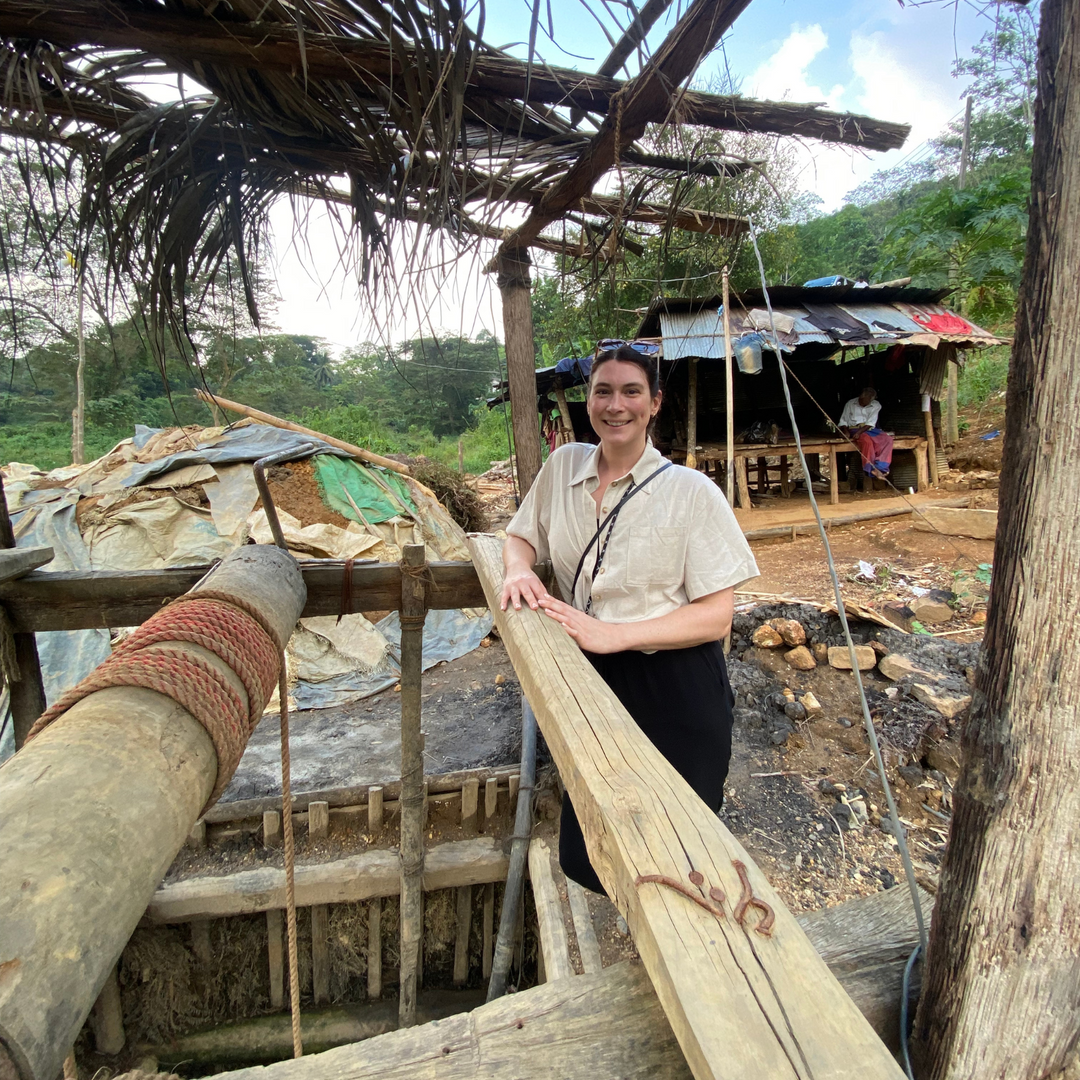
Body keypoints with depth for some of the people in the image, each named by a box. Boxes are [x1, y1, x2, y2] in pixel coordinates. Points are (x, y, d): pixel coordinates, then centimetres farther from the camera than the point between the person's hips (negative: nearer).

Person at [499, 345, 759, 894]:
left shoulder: (692, 492, -12)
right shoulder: (563, 465, 1)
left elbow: (716, 617, -13)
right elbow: (521, 536, 14)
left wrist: (612, 634, -22)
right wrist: (519, 569, -9)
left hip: (675, 692, -4)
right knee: (583, 855, 17)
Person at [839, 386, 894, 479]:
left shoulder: (876, 405, 5)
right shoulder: (850, 404, 4)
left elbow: (870, 423, -6)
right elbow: (843, 421, 7)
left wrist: (859, 432, -22)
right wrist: (846, 431, -13)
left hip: (869, 429, 3)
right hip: (854, 429, -3)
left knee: (887, 438, -25)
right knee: (867, 440, -36)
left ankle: (880, 467, -34)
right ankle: (870, 469, -33)